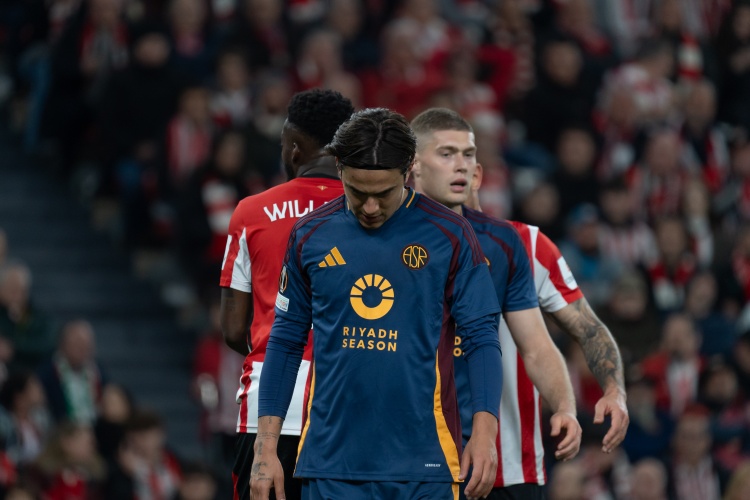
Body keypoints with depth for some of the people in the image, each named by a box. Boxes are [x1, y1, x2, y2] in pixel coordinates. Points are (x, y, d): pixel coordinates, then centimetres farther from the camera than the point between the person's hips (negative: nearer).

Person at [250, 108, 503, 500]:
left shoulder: (448, 235, -1)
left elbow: (480, 338, -1)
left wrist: (484, 431, -15)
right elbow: (286, 343, 11)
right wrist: (266, 448, 5)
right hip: (331, 465, 1)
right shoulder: (310, 236, 5)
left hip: (422, 467, -1)